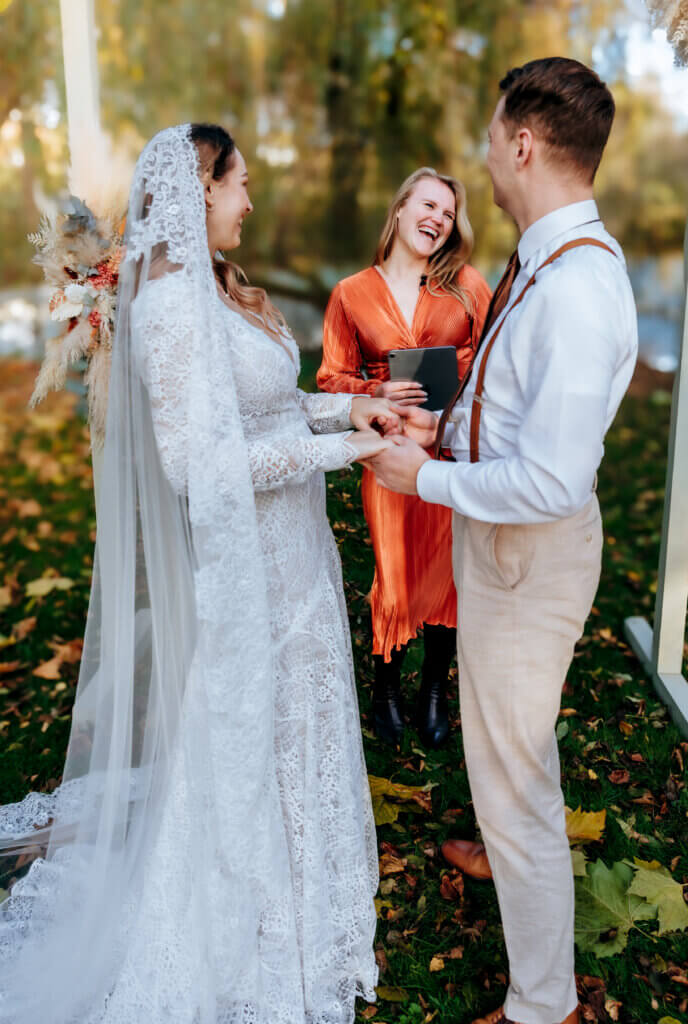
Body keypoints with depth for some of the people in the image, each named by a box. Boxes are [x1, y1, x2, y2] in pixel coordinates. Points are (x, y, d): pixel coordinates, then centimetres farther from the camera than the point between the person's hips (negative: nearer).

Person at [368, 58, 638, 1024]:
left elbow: (550, 482, -32)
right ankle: (515, 852, 61)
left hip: (530, 549, -10)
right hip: (501, 536, 10)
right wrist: (446, 425, 5)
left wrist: (426, 476, -19)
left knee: (511, 771, 6)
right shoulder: (544, 259, 3)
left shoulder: (575, 289, -29)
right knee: (507, 737, 31)